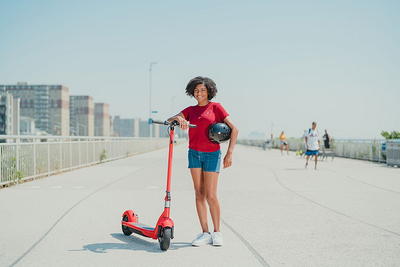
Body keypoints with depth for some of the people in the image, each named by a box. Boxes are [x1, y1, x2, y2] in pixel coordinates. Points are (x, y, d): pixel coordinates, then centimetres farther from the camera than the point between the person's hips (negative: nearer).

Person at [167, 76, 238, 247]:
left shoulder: (215, 107, 0)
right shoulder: (190, 110, 11)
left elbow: (234, 129, -4)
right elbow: (169, 120, 0)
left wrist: (229, 153, -11)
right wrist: (178, 118, -24)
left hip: (212, 154, -4)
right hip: (194, 153, 4)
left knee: (211, 196, -4)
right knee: (199, 194, 4)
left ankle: (217, 233, 12)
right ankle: (205, 233, 10)